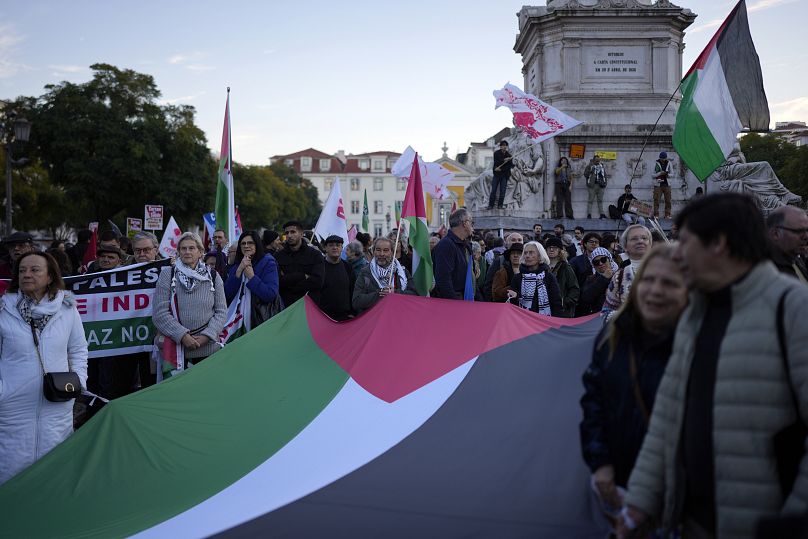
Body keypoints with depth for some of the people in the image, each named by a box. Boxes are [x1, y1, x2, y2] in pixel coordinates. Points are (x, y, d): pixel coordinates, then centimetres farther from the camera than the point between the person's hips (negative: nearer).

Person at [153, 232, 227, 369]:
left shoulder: (213, 277, 6)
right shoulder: (167, 274, 0)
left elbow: (221, 311, 4)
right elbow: (160, 313, -6)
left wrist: (206, 336, -9)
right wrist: (182, 335, -14)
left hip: (207, 347, 2)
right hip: (175, 347, -1)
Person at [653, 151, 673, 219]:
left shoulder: (669, 163, 7)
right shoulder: (656, 163, -1)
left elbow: (672, 174, 10)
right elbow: (653, 174, -1)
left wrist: (668, 174, -12)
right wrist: (660, 173, -17)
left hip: (667, 184, 2)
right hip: (658, 184, -2)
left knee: (668, 200, 0)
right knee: (656, 200, -6)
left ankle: (667, 214, 6)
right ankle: (656, 215, -3)